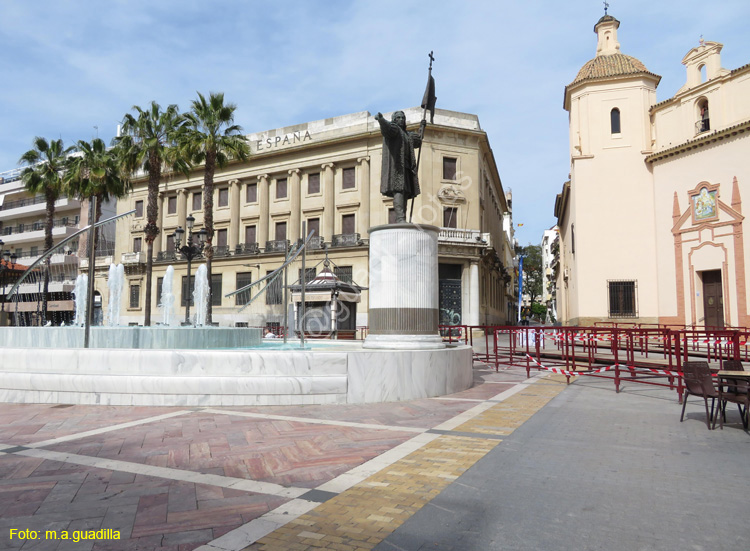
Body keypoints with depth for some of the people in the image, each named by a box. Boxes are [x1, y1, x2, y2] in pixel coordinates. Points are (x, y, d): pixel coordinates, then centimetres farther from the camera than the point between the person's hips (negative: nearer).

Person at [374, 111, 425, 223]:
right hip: (395, 166, -8)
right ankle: (400, 219, -35)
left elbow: (417, 141, 48)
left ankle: (401, 222, -5)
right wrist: (380, 119, -41)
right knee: (398, 190, -23)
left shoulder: (406, 134, 30)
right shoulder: (393, 128, 5)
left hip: (406, 167, 8)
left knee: (405, 193, -1)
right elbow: (386, 127, -19)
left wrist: (422, 128, 54)